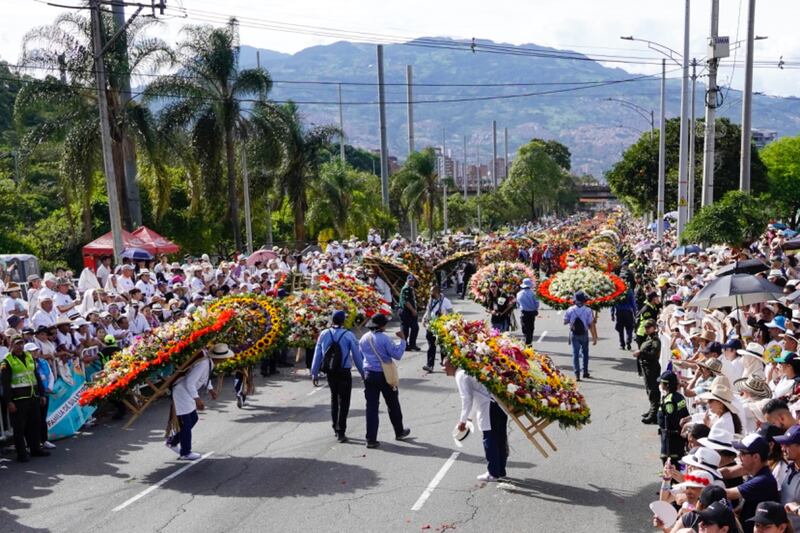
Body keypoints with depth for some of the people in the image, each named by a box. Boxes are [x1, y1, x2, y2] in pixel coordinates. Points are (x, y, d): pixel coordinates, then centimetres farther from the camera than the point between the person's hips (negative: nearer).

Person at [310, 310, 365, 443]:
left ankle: (335, 428, 27)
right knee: (343, 401, 4)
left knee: (334, 398, 21)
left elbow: (317, 355, 3)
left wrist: (314, 373, 10)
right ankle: (341, 433, 2)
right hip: (344, 372, -4)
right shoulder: (348, 335, -10)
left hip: (330, 372, 4)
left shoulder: (324, 334, -1)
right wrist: (362, 372, 4)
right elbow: (357, 355, -6)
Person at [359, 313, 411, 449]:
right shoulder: (384, 338, -16)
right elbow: (397, 355, -14)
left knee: (371, 406, 5)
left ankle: (371, 439, 3)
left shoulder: (364, 339, 3)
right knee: (393, 405, 15)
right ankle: (399, 432, 31)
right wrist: (402, 340, -6)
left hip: (369, 375, 4)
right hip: (384, 375, -4)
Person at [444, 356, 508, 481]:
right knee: (500, 438, 15)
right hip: (500, 403, 10)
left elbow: (467, 398, -15)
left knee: (489, 440, 0)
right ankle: (500, 470, 26)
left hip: (489, 407, -10)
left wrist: (463, 420, -10)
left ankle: (493, 473, 8)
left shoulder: (460, 376, -7)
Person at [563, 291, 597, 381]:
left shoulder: (570, 310, -8)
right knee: (585, 353, 19)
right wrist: (594, 337, -6)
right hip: (584, 334, 0)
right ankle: (585, 372, 25)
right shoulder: (588, 311, -13)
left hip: (574, 334, 0)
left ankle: (577, 375, -5)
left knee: (575, 353, 3)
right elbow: (591, 325, -12)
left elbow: (565, 321, 1)